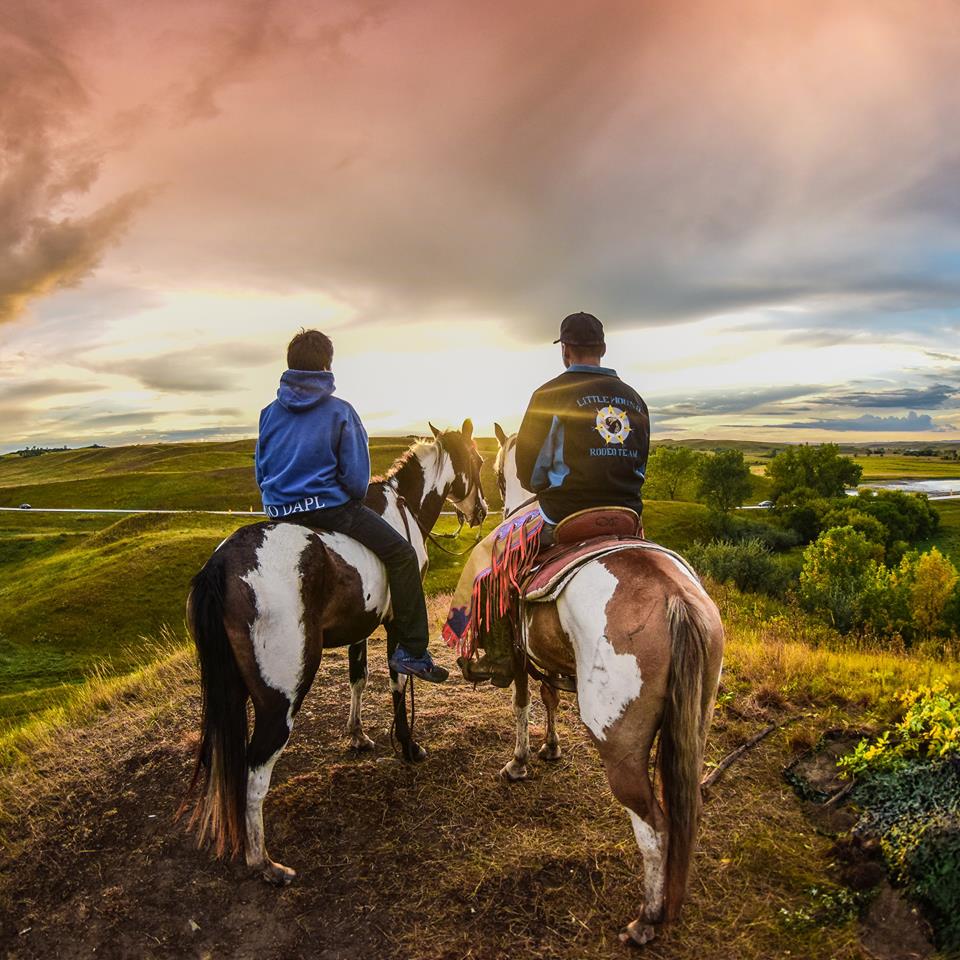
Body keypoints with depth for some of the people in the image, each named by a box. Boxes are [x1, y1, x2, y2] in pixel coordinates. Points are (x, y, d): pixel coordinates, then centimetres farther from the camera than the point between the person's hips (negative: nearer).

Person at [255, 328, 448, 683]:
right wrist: (354, 501, 11)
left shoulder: (270, 413, 6)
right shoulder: (340, 411, -7)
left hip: (280, 515, 6)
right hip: (330, 506, -6)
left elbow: (261, 473, 12)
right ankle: (412, 651, -2)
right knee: (402, 554, 1)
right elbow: (357, 479, -8)